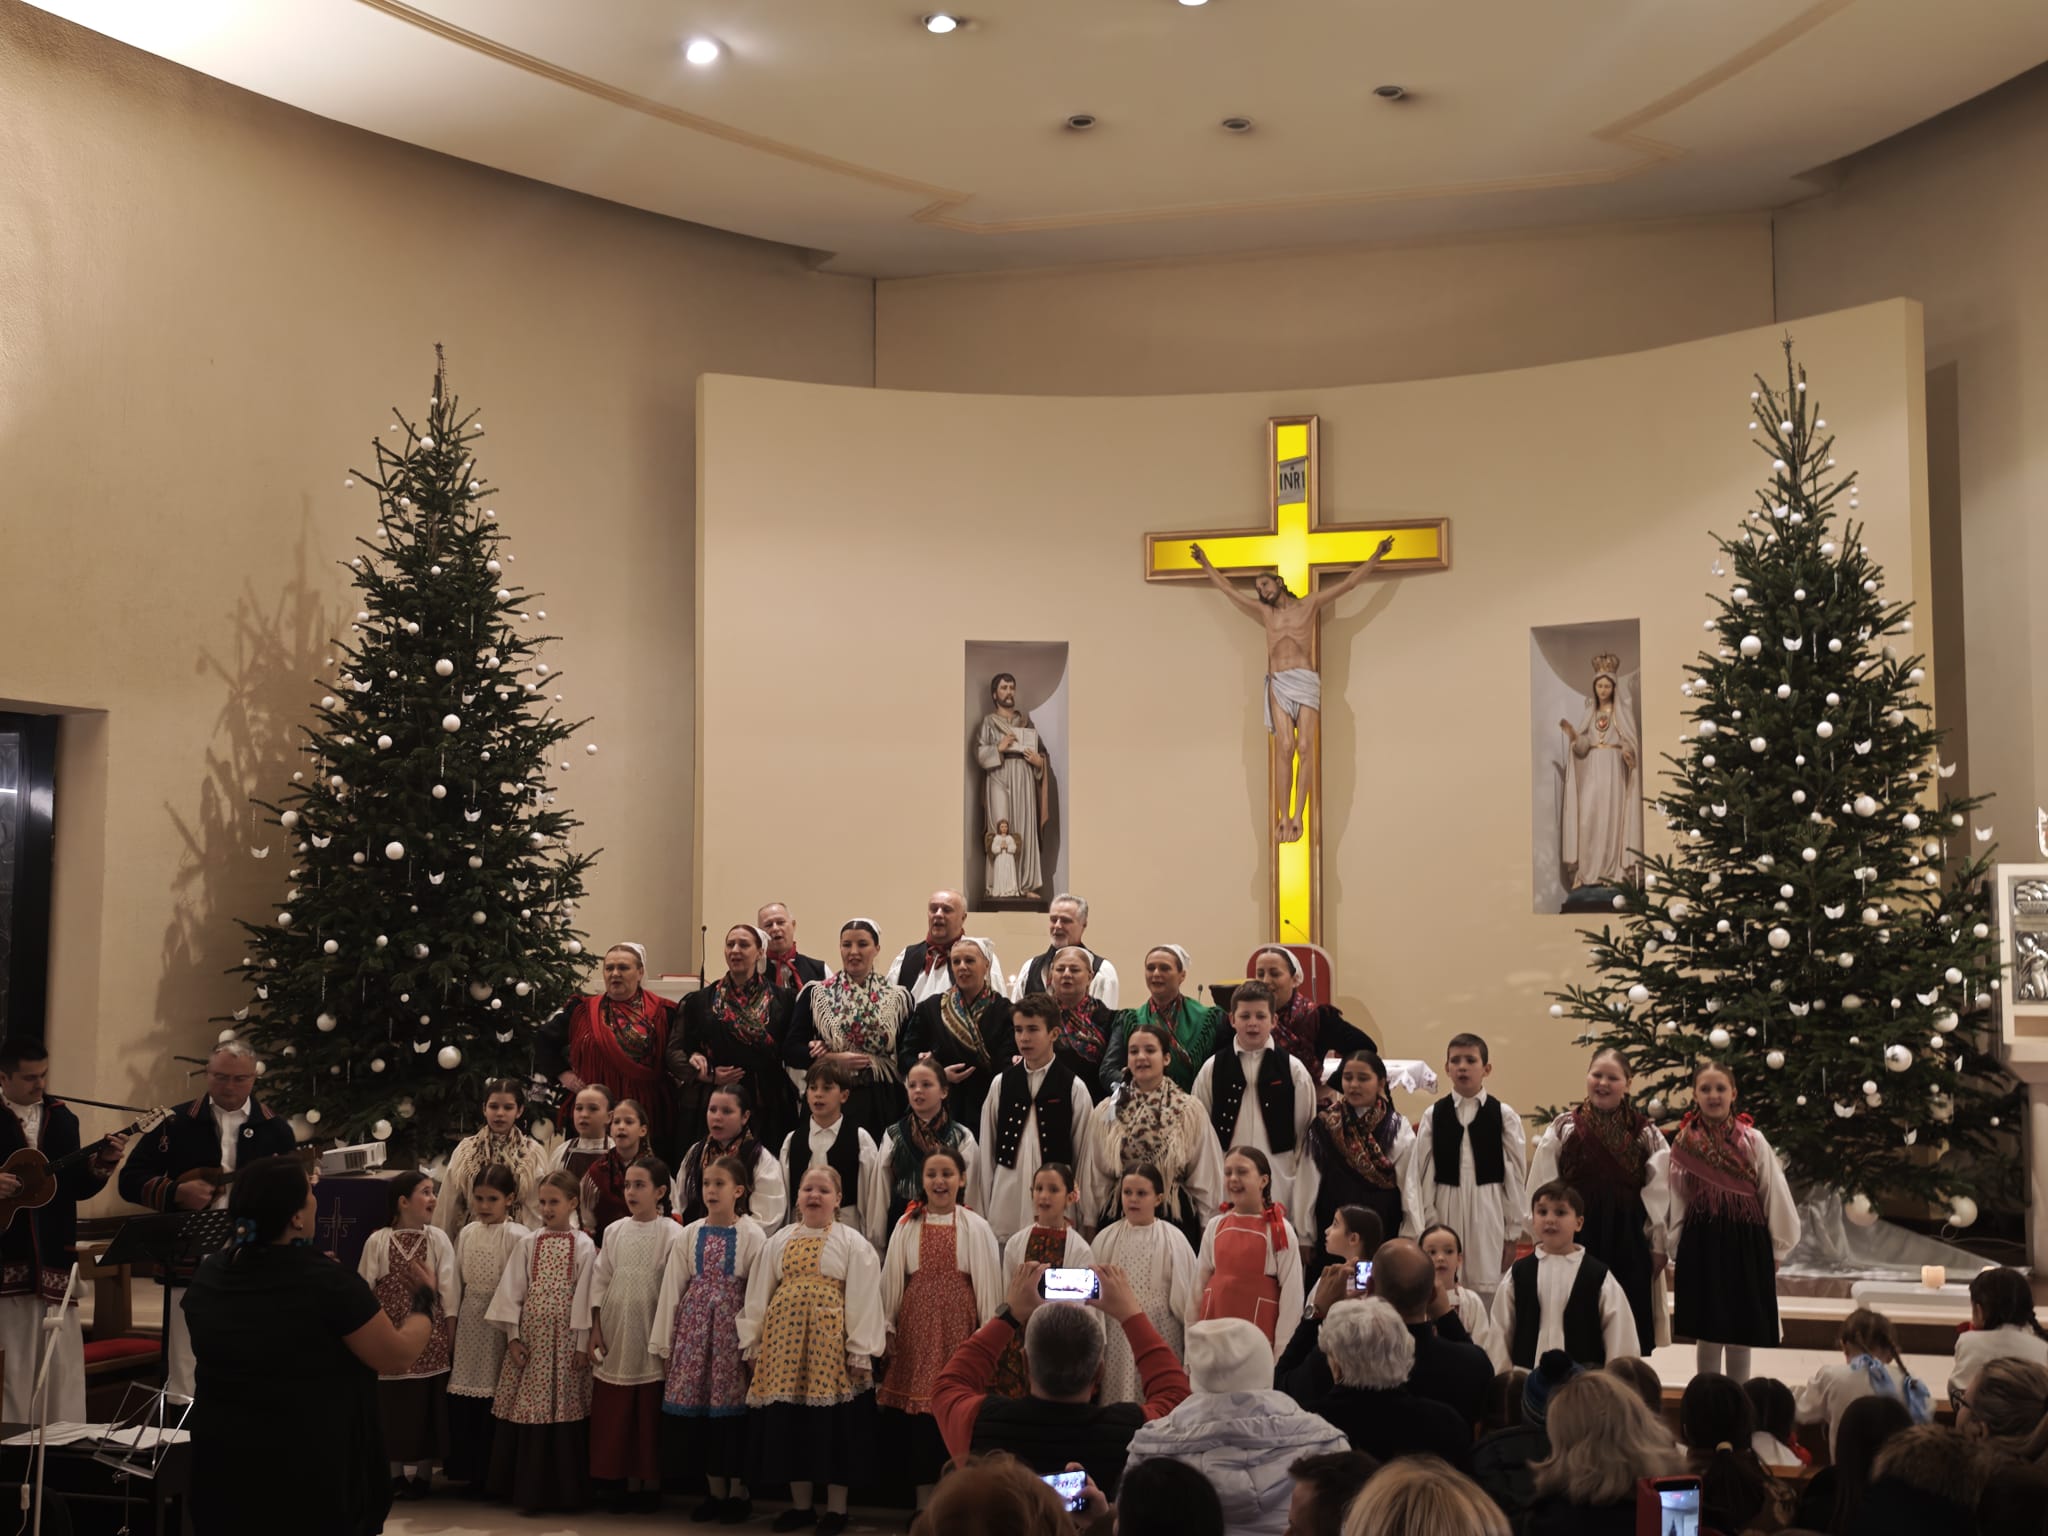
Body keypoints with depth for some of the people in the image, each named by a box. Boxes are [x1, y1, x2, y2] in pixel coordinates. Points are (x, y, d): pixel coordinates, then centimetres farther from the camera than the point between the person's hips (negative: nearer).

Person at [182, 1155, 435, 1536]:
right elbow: (397, 1357, -14)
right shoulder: (327, 1282, -22)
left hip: (223, 1465, 5)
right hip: (313, 1475, -5)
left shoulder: (208, 1274, -4)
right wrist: (426, 1298, 3)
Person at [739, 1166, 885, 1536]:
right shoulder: (779, 1241, 11)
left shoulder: (852, 1243, 0)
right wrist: (752, 1341, 9)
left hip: (831, 1343, -4)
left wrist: (862, 1352, -10)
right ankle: (801, 1504, 19)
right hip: (784, 1340, 4)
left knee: (833, 1425, -1)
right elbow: (758, 1295, 13)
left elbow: (863, 1300, -5)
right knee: (789, 1423, 6)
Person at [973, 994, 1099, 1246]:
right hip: (1005, 1203, 2)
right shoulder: (1002, 1084, 7)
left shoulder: (1073, 1088, -1)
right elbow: (985, 1150, 9)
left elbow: (1085, 1154, 2)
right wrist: (979, 1211, 8)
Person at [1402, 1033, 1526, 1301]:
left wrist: (1512, 1234, 2)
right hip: (1445, 1211, 1)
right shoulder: (1434, 1115, 3)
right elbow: (1419, 1173, 3)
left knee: (1487, 1293, 2)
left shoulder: (1504, 1116, 0)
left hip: (1488, 1213, -1)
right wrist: (1419, 1230, 0)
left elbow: (1516, 1175, 2)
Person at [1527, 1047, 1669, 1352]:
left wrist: (1657, 1246, 3)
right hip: (1576, 1236, 0)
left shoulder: (1646, 1134, 5)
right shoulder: (1563, 1129, 3)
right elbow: (1543, 1189, 2)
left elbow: (1658, 1195, 5)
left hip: (1627, 1239, 1)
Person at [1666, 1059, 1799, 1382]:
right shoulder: (1684, 1144, 1)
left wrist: (1776, 1248, 2)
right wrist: (1675, 1250, 5)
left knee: (1741, 1338, 7)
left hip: (1746, 1243, 0)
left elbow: (1775, 1197, 2)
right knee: (1708, 1336, 3)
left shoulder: (1753, 1141, -1)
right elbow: (1676, 1203, 5)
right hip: (1701, 1244, 0)